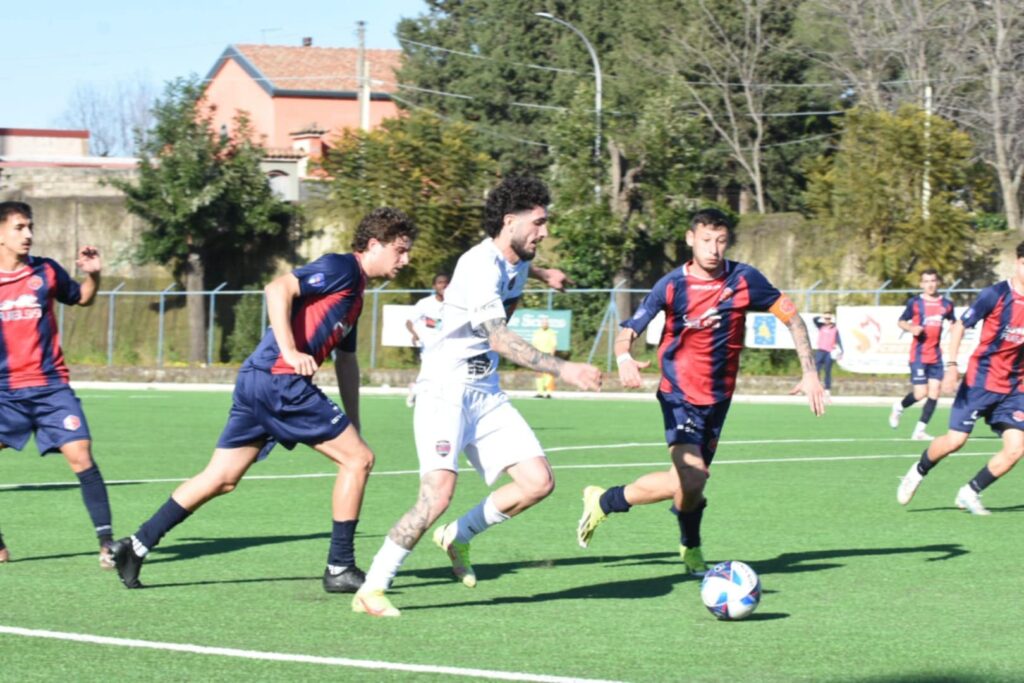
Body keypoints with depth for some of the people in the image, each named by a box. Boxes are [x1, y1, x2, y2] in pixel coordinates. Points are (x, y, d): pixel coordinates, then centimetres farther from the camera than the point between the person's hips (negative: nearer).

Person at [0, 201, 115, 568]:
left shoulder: (46, 272, 4)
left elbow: (82, 298, 20)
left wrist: (92, 275, 2)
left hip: (50, 386, 0)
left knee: (80, 454, -11)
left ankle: (107, 541, -5)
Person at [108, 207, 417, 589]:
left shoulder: (354, 289, 24)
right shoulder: (341, 268, -5)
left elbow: (346, 360, 31)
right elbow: (278, 289, -19)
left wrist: (353, 424, 28)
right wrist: (290, 352, -26)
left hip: (256, 382, 10)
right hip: (281, 381, -10)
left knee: (221, 478, 11)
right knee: (358, 458, -3)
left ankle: (136, 546, 12)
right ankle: (339, 569, 0)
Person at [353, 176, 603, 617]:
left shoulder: (516, 262, 9)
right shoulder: (480, 266, -20)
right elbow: (500, 340, -28)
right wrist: (564, 370, -32)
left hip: (485, 393, 9)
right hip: (445, 389, -9)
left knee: (538, 481, -3)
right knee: (438, 493, -23)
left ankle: (458, 537, 18)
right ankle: (371, 590, -12)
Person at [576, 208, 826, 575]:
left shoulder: (744, 279, -6)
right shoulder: (672, 285, -12)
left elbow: (791, 317, 2)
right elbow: (629, 329, -13)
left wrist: (809, 372, -3)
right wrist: (624, 358, -36)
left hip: (719, 397, 4)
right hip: (680, 395, -4)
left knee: (694, 481, 10)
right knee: (689, 479, -21)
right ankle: (605, 501, -1)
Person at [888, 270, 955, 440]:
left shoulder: (946, 304, 6)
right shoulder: (915, 303, -3)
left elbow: (954, 323, 21)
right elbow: (901, 322, 6)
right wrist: (911, 328, -14)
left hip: (936, 355, 4)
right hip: (919, 354, -4)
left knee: (934, 393, -3)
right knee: (920, 393, -8)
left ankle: (919, 431, 6)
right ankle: (899, 407, 24)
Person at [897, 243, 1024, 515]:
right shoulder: (995, 295, -12)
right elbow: (959, 326, -7)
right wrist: (952, 365, -17)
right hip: (981, 380, -4)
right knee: (955, 440, -8)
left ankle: (970, 493, 9)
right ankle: (918, 473, 23)